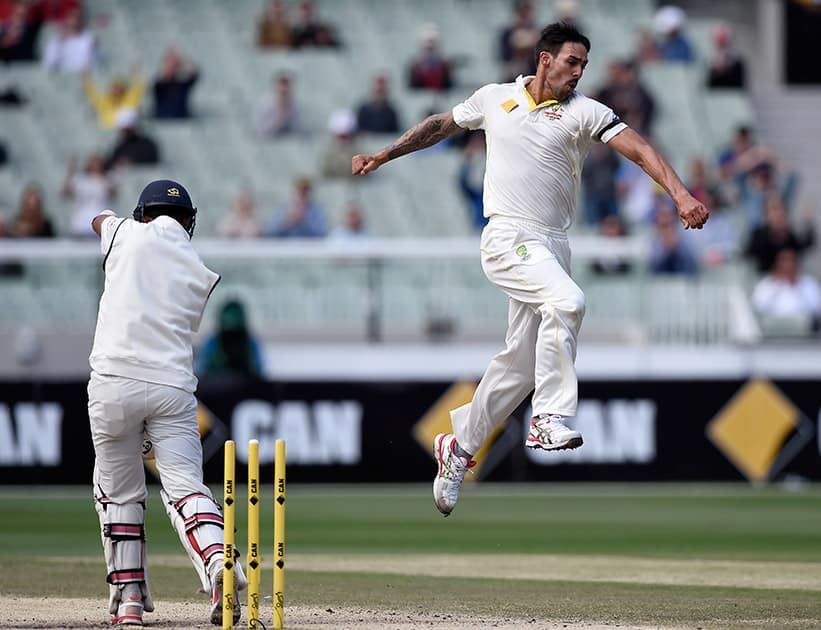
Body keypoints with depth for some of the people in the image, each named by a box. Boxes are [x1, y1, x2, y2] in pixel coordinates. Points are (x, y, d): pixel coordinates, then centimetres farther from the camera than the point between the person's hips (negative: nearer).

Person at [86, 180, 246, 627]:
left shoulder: (128, 235, 9)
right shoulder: (201, 273, 13)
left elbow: (99, 218, 33)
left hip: (114, 380, -1)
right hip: (174, 385, 1)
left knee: (118, 490, 12)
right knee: (184, 484, -4)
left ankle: (128, 594, 11)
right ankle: (217, 559, -31)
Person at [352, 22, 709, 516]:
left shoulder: (584, 112, 3)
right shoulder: (494, 99, 7)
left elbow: (638, 148, -10)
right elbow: (440, 126, 24)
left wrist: (681, 195, -25)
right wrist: (383, 156, 26)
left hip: (554, 247, 3)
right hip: (508, 239, -3)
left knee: (519, 363, 7)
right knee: (567, 301, -30)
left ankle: (459, 447, 25)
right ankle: (551, 417, -26)